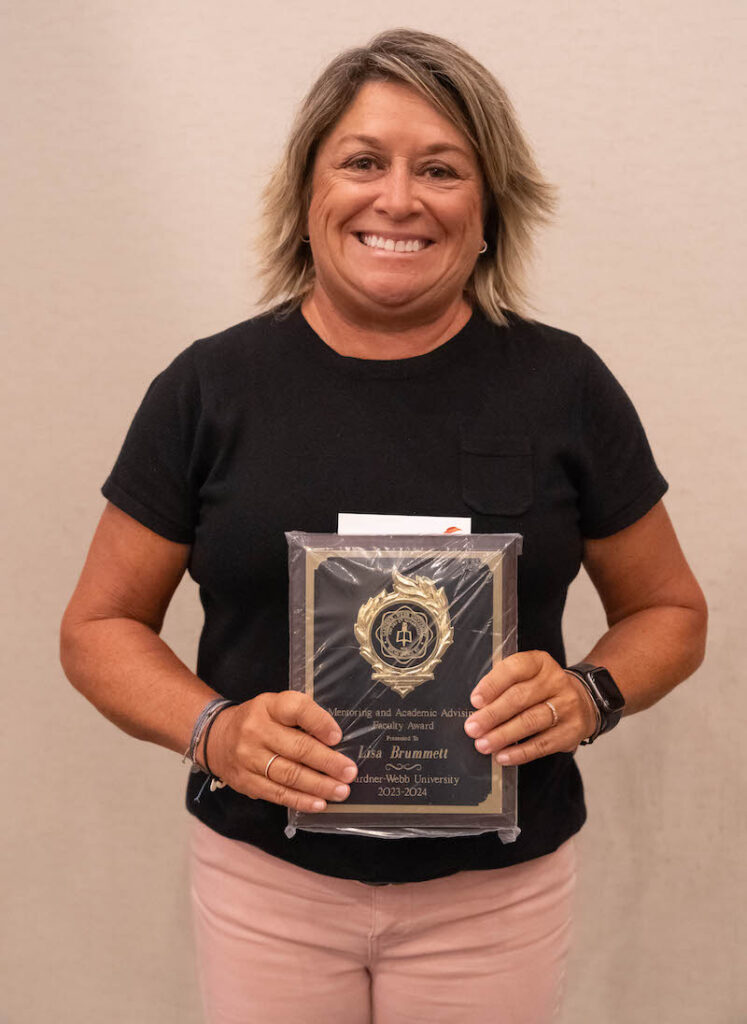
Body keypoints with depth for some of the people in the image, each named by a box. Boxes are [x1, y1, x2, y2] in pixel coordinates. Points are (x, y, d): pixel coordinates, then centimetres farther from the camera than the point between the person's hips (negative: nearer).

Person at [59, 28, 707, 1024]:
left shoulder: (563, 385, -4)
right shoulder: (210, 387, -4)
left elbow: (670, 610, 6)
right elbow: (100, 625, 1)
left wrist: (591, 695, -15)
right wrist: (212, 731, -17)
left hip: (495, 891, 0)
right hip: (263, 876, 0)